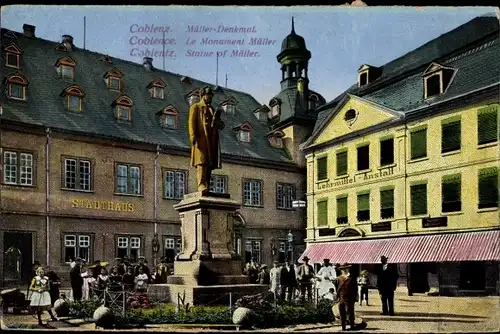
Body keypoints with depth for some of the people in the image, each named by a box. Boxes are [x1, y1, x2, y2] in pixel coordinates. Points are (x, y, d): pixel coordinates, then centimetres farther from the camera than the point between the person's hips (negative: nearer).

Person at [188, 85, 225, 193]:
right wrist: (192, 136, -16)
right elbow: (191, 122, -2)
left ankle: (206, 187, 1)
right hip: (201, 139, -6)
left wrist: (217, 118, 2)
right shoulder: (195, 107, 11)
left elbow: (221, 126, 24)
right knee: (201, 162, -16)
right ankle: (201, 186, -23)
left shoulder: (213, 110, 28)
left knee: (210, 164, 0)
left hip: (212, 141, 6)